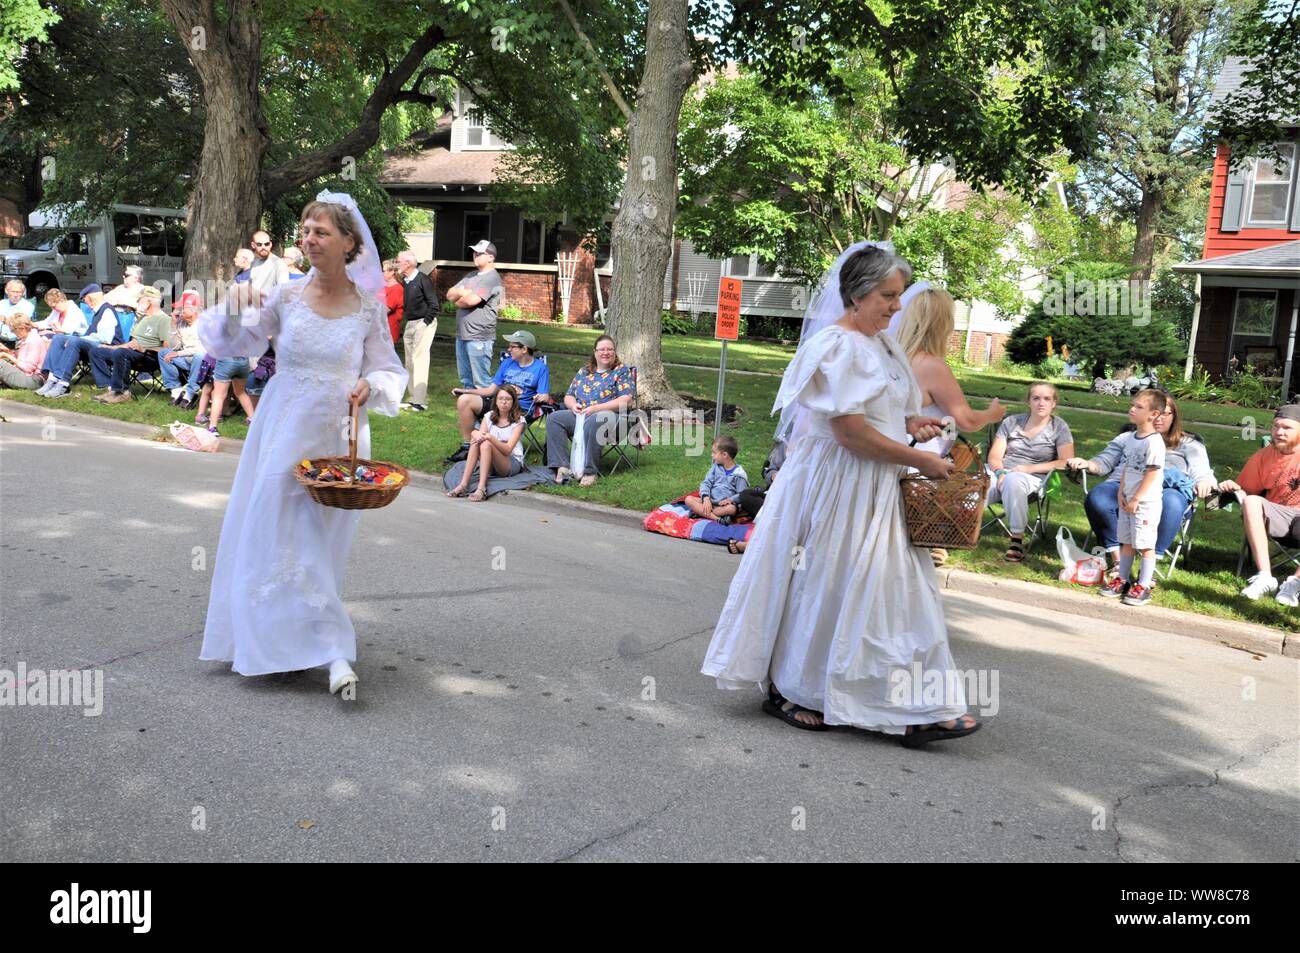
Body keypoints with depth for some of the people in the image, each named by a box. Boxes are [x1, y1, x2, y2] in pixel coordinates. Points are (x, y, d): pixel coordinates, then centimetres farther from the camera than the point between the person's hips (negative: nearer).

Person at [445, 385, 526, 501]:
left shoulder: (518, 420, -5)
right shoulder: (489, 416, 8)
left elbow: (508, 449, -16)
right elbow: (481, 435, -6)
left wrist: (490, 437, -32)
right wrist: (477, 436, -31)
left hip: (513, 464, -4)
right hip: (490, 464, 4)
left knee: (486, 444, -30)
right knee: (477, 440, -25)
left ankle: (482, 488, -44)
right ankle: (463, 484, -36)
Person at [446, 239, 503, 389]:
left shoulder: (492, 278, -10)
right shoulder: (471, 276, 19)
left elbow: (471, 300, -20)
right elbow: (450, 294, 14)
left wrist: (457, 301, 1)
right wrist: (461, 293, -7)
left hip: (479, 338, -9)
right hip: (462, 336, 9)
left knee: (481, 382, -8)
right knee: (466, 381, 15)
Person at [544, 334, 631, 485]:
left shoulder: (621, 370, 5)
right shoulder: (584, 371, 21)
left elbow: (625, 400, -8)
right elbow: (568, 396, 23)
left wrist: (595, 408, -15)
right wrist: (573, 405, -4)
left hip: (610, 415, -6)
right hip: (579, 415, 6)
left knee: (591, 423, -40)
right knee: (553, 418, -20)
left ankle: (588, 471, -33)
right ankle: (562, 467, -28)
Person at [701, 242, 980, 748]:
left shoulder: (880, 343, 12)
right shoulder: (837, 346, -17)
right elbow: (850, 431, -23)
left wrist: (908, 424, 4)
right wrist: (920, 460, -16)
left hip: (875, 492, 9)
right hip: (835, 486, -9)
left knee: (895, 589, 9)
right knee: (821, 587, 3)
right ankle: (786, 690, 20)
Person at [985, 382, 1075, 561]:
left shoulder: (1059, 427, 8)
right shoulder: (1011, 422, 14)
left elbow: (1066, 462, -2)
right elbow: (994, 456, 8)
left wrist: (1029, 468, -10)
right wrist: (1000, 473, -15)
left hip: (1033, 478, -2)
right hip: (1001, 472, 2)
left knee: (1013, 480, -40)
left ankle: (1017, 539, -31)